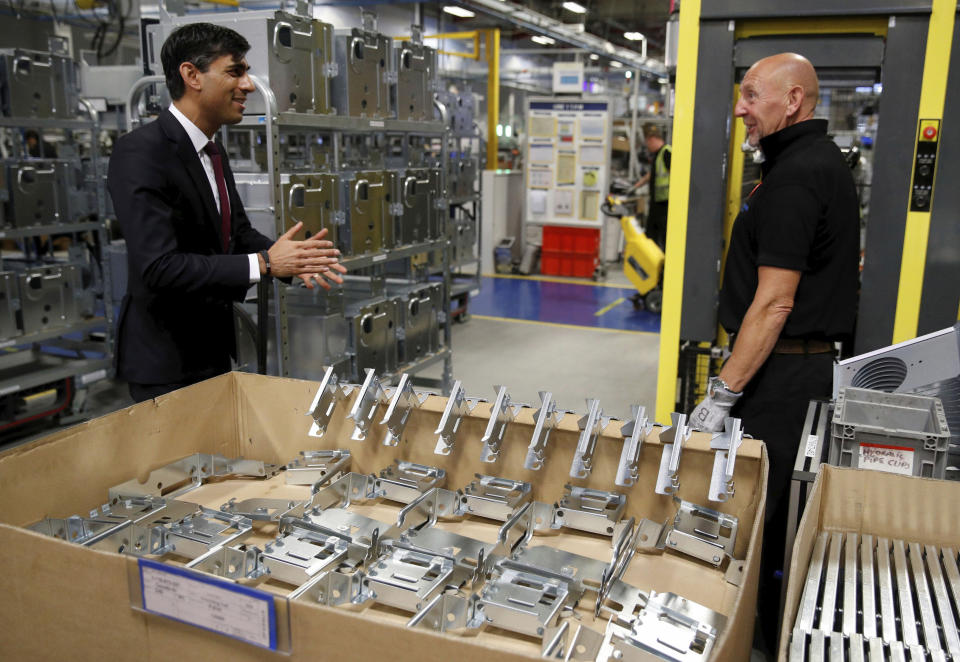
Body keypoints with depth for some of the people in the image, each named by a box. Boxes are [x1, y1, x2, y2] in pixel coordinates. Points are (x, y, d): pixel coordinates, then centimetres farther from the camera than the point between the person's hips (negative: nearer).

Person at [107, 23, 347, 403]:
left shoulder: (212, 148, 7)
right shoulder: (140, 154, -22)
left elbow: (237, 230, 13)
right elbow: (159, 267, -29)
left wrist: (293, 260, -7)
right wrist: (263, 264, -26)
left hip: (212, 345, 9)